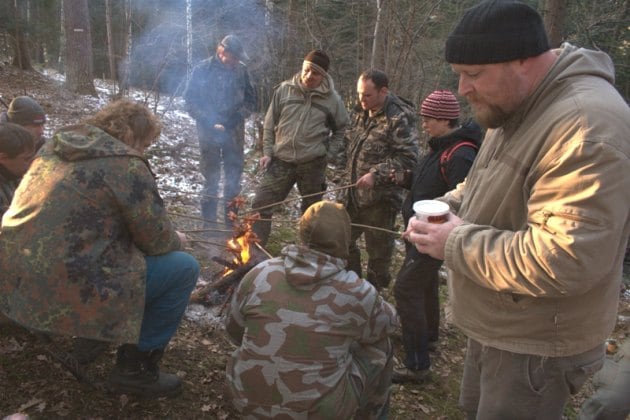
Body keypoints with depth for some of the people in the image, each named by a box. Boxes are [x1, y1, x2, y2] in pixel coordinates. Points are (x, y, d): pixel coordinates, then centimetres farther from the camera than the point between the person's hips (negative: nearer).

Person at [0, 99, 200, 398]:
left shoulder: (54, 147, 12)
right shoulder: (127, 165, -12)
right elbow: (158, 241, -8)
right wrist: (176, 239, 16)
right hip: (63, 295, -9)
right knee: (184, 268, 1)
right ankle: (135, 369, 9)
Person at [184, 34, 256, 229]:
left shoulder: (241, 70, 0)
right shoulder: (202, 70, -6)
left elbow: (251, 100, 7)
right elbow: (190, 101, -5)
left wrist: (237, 117, -10)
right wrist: (210, 123, -14)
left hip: (235, 132, 2)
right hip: (209, 132, -2)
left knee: (234, 178, 10)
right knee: (211, 178, 6)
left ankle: (232, 220, 23)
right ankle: (209, 222, 16)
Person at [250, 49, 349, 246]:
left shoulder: (332, 99, -3)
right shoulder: (284, 89, -2)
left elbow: (341, 129, 9)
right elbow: (270, 123, 6)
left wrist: (330, 155, -1)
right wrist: (268, 152, 0)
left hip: (313, 164, -1)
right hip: (281, 160, 1)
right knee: (261, 204, -2)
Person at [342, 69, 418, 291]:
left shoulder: (399, 118, -17)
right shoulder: (361, 113, 8)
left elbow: (408, 159, -20)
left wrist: (376, 174, -26)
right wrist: (347, 176, 13)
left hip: (379, 198, -8)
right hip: (353, 193, 8)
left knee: (378, 250, 8)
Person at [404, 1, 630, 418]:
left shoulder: (587, 126, -30)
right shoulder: (515, 107, 3)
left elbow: (567, 261, -36)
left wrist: (456, 243, -26)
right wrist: (451, 205, -3)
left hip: (537, 344, -9)